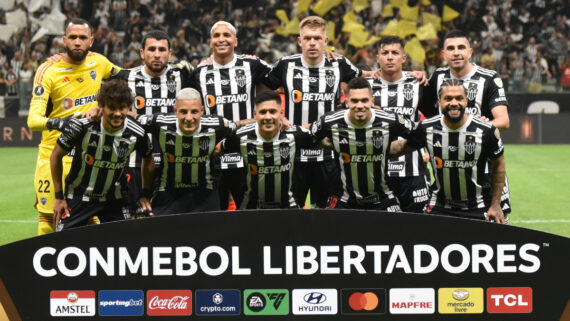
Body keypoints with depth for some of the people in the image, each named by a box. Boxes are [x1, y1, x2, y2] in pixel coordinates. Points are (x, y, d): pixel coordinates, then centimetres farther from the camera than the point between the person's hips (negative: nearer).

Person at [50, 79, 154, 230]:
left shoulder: (136, 134, -16)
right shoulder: (82, 125, -22)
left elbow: (148, 161, 7)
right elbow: (56, 155, -7)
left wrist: (145, 195, 11)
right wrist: (58, 197, -4)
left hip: (114, 199, 1)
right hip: (78, 196, -1)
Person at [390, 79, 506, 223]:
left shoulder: (485, 130, -13)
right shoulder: (427, 128, -8)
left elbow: (499, 164, 1)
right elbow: (404, 146, 11)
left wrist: (495, 205, 1)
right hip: (439, 207, 2)